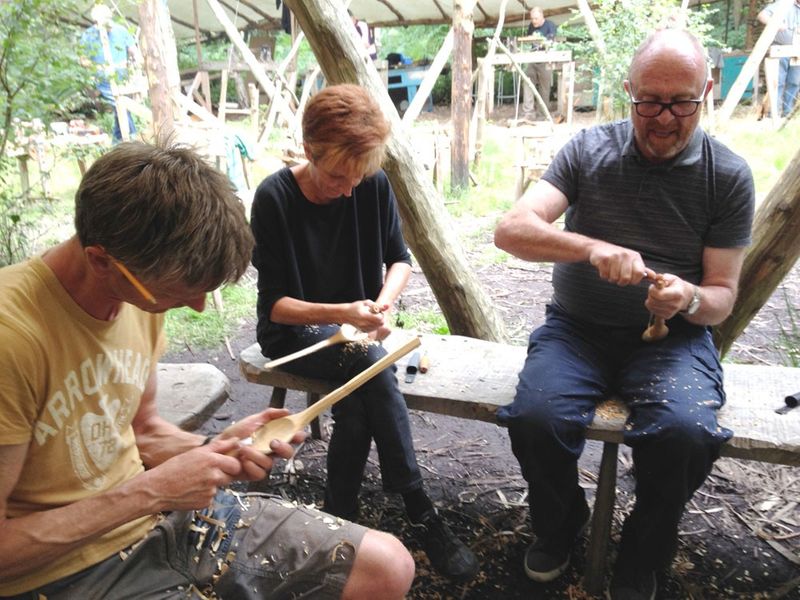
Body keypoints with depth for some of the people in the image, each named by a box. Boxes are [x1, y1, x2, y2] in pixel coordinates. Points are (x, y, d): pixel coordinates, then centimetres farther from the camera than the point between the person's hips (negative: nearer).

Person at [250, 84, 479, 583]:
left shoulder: (374, 186, -8)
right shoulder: (274, 198, -17)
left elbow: (400, 259, 5)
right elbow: (275, 303, -15)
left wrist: (386, 297, -17)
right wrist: (341, 313, -31)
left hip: (355, 325, 3)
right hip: (293, 332, -3)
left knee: (357, 402, -30)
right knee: (372, 365, -32)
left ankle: (340, 516, -10)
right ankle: (420, 511, -21)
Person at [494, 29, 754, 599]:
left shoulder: (728, 176, 0)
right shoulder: (589, 150, 0)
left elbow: (723, 296, 3)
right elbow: (510, 230, -13)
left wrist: (690, 299, -22)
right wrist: (592, 248, -31)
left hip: (671, 335, 0)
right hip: (578, 327, 1)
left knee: (686, 433, -30)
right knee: (535, 417, -28)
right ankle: (560, 525, 8)